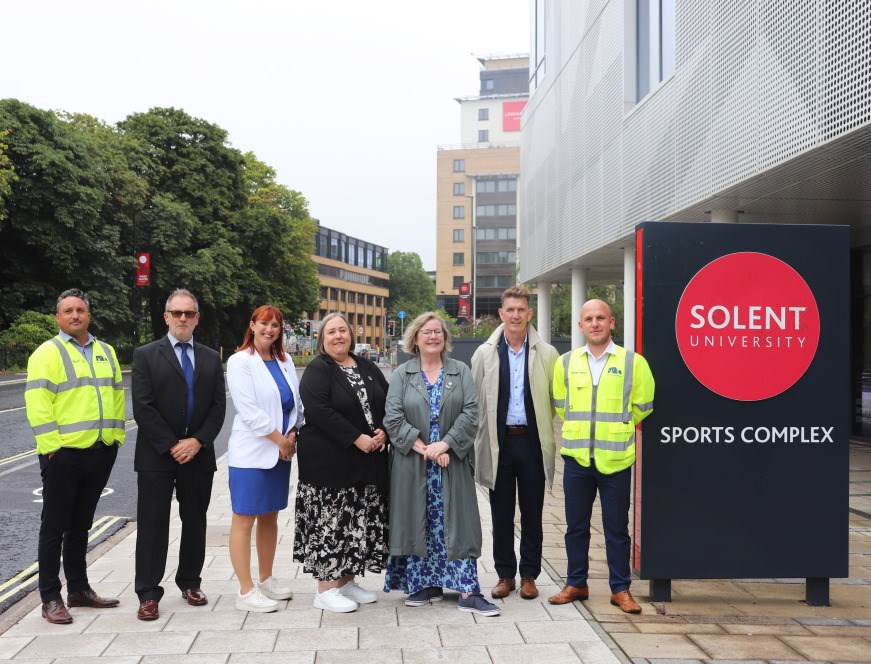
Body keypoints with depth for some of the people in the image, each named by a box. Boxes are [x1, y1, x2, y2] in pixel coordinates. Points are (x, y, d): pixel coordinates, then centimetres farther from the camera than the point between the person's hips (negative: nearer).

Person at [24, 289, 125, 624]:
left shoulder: (106, 352, 14)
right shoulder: (47, 353, -5)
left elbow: (117, 396, 16)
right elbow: (37, 405, -11)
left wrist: (117, 435, 9)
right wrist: (51, 446, -16)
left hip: (101, 453, 6)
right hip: (64, 454, -6)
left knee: (81, 525, 17)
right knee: (55, 527, 4)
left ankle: (79, 589, 27)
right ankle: (51, 599, 14)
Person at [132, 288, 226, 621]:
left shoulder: (211, 358, 9)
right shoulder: (146, 355, -1)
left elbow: (218, 407, 4)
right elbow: (142, 408, -8)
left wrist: (197, 441, -9)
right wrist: (172, 445, -13)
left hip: (198, 454, 3)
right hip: (157, 456, -3)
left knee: (195, 522, 11)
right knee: (153, 525, 2)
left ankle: (190, 583, 26)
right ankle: (148, 594, 11)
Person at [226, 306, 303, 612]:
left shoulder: (284, 361, 11)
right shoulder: (240, 361, -7)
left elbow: (295, 403, 12)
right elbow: (248, 411, -15)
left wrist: (291, 435, -4)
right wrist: (279, 439, -12)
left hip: (281, 452, 7)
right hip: (251, 452, -7)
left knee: (270, 516, 15)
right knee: (244, 519, -1)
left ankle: (266, 580, 27)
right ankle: (246, 592, 5)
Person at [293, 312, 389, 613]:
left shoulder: (367, 367, 13)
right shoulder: (317, 370, -6)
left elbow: (388, 401, 14)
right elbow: (319, 411, -18)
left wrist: (383, 431, -5)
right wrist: (357, 438, -20)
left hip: (368, 462, 7)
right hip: (329, 461, -6)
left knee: (358, 523, 11)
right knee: (331, 522, -2)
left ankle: (347, 581, 24)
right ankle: (326, 589, 10)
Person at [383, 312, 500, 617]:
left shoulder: (461, 372, 6)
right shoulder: (402, 374, 4)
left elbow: (470, 412, -4)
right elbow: (393, 417, -5)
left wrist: (444, 444, -15)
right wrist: (423, 448, -14)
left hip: (451, 461, 0)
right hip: (412, 464, 0)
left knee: (457, 523, 1)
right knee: (418, 523, 6)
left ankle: (467, 591, 5)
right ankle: (426, 585, 19)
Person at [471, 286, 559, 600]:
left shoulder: (547, 354, 1)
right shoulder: (485, 353, 3)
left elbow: (557, 400, 2)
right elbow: (475, 400, 3)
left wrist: (555, 441, -3)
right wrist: (478, 443, 0)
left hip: (532, 441, 0)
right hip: (499, 442, 1)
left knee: (532, 513, 9)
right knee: (501, 513, 10)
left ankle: (529, 575, 23)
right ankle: (505, 574, 23)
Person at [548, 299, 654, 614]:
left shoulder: (633, 362, -2)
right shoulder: (566, 362, 5)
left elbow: (642, 405, 7)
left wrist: (618, 427, 11)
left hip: (616, 458, -2)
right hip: (576, 457, 2)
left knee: (617, 528, 7)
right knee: (576, 526, 12)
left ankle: (620, 589, 20)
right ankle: (576, 584, 25)